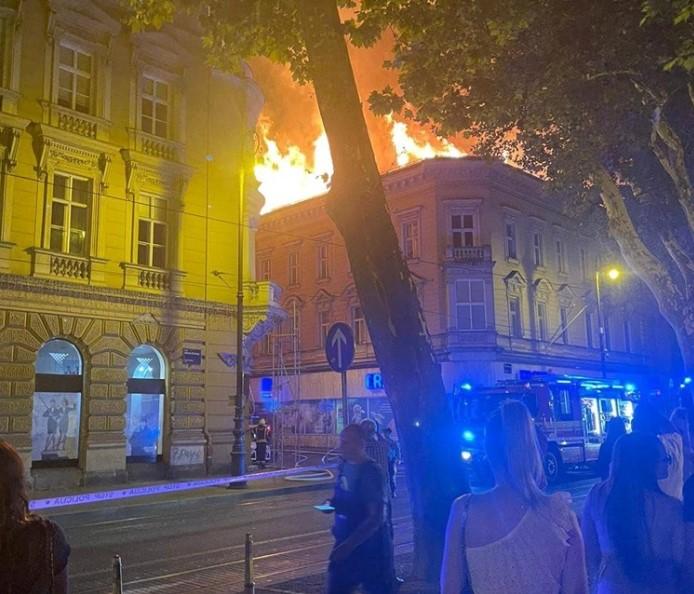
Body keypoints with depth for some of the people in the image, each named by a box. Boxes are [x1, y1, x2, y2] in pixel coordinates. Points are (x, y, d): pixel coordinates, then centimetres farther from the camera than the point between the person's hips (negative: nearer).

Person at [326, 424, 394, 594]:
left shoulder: (371, 472, -22)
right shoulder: (345, 466, 3)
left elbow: (376, 518, -25)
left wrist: (348, 545, -27)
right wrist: (333, 503, -3)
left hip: (371, 547, -8)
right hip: (346, 543, 8)